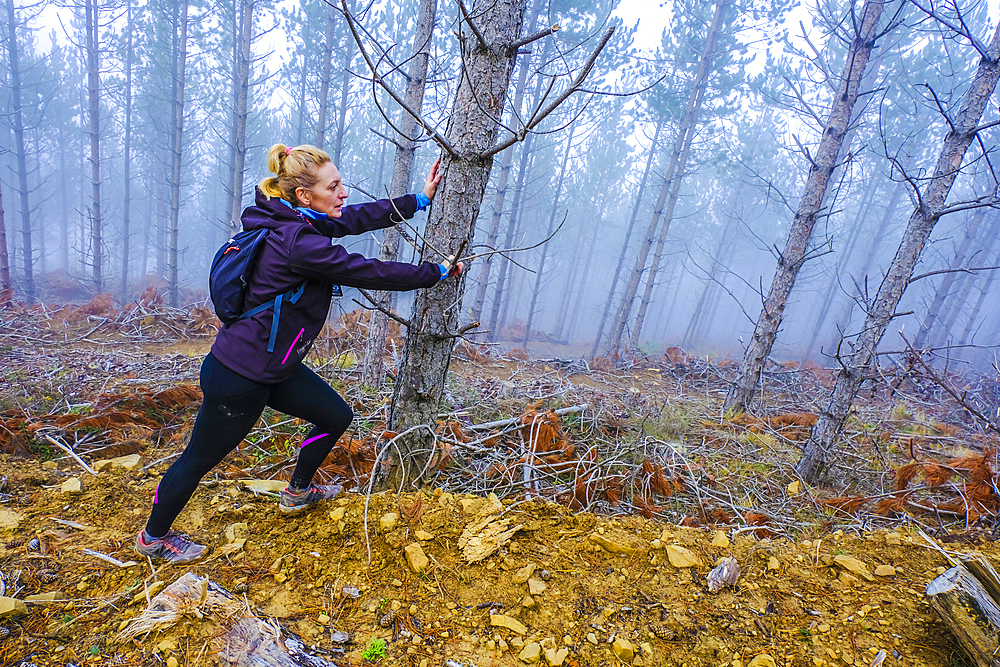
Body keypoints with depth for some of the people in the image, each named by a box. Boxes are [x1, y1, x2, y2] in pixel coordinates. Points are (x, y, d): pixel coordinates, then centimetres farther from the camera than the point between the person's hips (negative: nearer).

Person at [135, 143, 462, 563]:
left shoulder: (297, 222, 0)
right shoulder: (299, 242, -28)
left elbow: (358, 217, 5)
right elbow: (370, 273, -24)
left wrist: (420, 199, 7)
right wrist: (437, 273, -12)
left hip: (275, 367, 9)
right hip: (237, 378, -9)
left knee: (336, 417, 16)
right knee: (200, 460, 14)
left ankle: (298, 493, 40)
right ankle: (153, 537, 42)